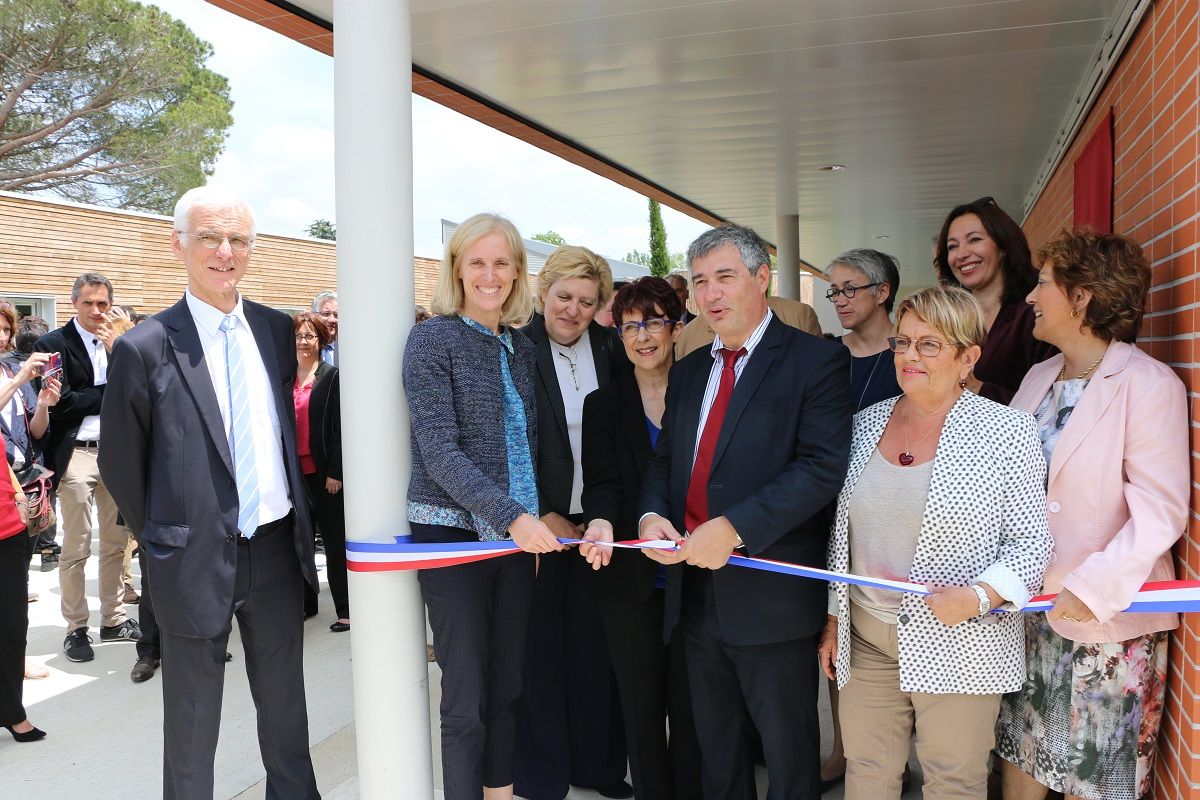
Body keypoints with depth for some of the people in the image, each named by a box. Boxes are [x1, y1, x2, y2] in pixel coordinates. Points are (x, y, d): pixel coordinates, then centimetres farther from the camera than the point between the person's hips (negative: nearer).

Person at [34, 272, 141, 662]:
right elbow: (64, 402, -12)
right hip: (77, 454, -5)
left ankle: (113, 620, 24)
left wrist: (115, 349, -8)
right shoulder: (53, 344, -4)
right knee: (75, 549, 1)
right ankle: (76, 628, 14)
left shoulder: (118, 341, 11)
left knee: (116, 543, 12)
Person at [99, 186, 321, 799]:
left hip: (278, 545, 4)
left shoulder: (277, 330, 3)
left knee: (285, 702, 20)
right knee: (192, 725, 12)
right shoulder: (145, 347, -11)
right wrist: (163, 541, 4)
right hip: (198, 559, -4)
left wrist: (295, 514, 11)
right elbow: (120, 462, -2)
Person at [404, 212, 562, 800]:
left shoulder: (523, 349, 10)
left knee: (508, 689, 14)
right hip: (453, 531, -6)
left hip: (517, 532, 6)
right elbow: (439, 450, -15)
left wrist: (538, 516, 4)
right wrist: (509, 516, -23)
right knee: (467, 699, 1)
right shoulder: (433, 338, -8)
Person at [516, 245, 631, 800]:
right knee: (540, 646, 5)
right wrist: (542, 517, -10)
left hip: (596, 521, 4)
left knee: (595, 644, 10)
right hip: (539, 521, -3)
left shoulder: (610, 348, 4)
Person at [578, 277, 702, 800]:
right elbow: (601, 481, -5)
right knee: (641, 705, 9)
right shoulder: (603, 405, 6)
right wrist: (602, 522, -26)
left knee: (691, 703, 7)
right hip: (630, 578, 1)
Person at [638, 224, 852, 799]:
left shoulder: (817, 361, -8)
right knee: (715, 741, 21)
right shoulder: (688, 371, 14)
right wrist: (652, 515, -5)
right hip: (694, 586, 6)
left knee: (787, 748, 11)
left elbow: (823, 466, -19)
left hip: (770, 596, -6)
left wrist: (734, 529, -25)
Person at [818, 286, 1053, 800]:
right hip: (865, 637, 4)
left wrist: (978, 597, -22)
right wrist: (834, 618, 12)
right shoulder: (866, 424, 6)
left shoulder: (1006, 431, -7)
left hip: (956, 641, -4)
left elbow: (1030, 543, -6)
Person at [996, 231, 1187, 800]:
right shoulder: (1039, 378, 8)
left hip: (1107, 619, -6)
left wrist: (1090, 589, -25)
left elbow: (1160, 514, -18)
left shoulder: (1148, 384, -13)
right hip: (1030, 610, 6)